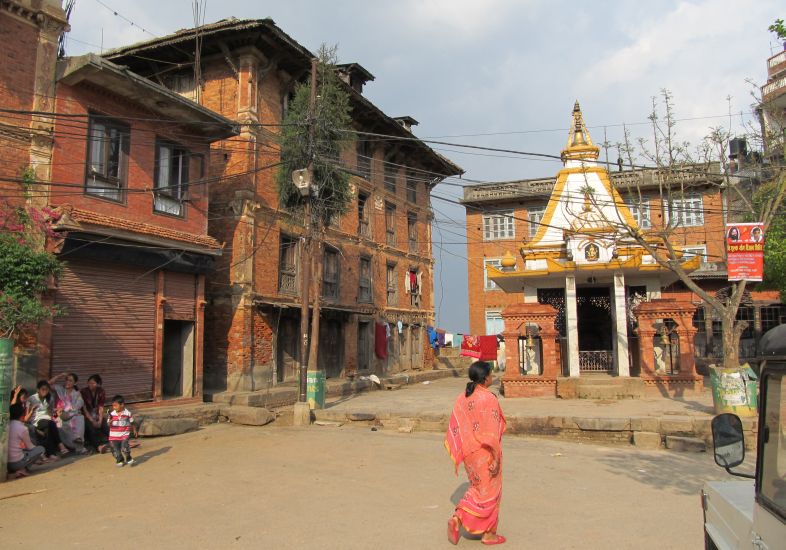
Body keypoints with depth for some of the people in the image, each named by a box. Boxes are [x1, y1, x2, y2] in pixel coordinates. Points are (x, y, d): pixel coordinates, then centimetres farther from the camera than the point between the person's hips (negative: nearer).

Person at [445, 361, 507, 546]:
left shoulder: (462, 398, 1)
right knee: (489, 492, 9)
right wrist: (496, 458, -15)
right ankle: (489, 534, 18)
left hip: (469, 453, 6)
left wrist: (460, 454, 14)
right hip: (485, 454, -6)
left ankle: (457, 519, 10)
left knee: (478, 489, 22)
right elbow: (491, 433, -20)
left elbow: (455, 429, 5)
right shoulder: (489, 399, -19)